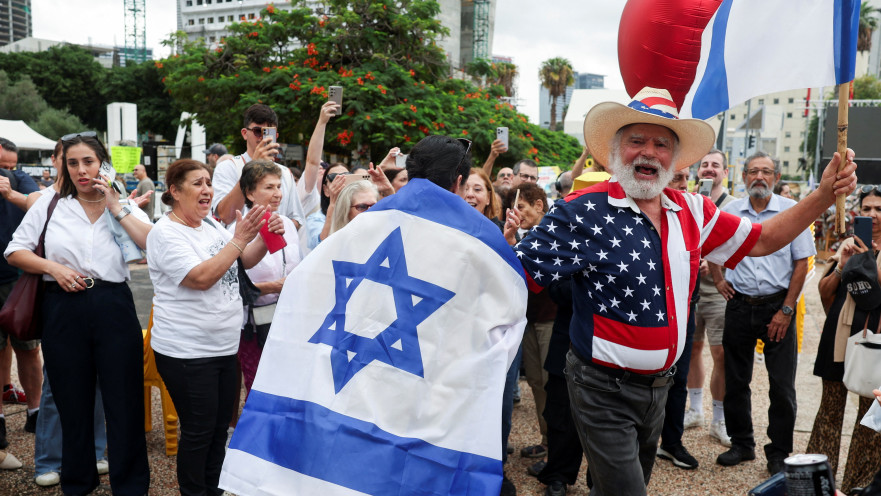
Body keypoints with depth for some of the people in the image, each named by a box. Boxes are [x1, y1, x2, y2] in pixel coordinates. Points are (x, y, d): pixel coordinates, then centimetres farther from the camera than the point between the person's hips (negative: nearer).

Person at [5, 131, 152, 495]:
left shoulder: (124, 206, 6)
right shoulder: (49, 205, 9)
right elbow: (15, 251, 9)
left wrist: (115, 207, -10)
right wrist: (53, 267, -7)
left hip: (113, 308, -1)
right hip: (63, 311, 1)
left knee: (124, 401, 2)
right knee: (72, 403, 12)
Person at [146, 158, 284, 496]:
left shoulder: (210, 226, 11)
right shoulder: (165, 233, -13)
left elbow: (246, 261, 9)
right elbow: (201, 278, -23)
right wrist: (240, 238, -25)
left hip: (226, 347, 7)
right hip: (187, 351, -7)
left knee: (220, 428, 15)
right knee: (198, 431, 3)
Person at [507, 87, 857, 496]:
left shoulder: (692, 212, 1)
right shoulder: (583, 212, -18)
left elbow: (761, 240, 12)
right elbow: (517, 274, -20)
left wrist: (825, 195, 2)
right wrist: (506, 244, -41)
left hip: (659, 385, 7)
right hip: (604, 389, -7)